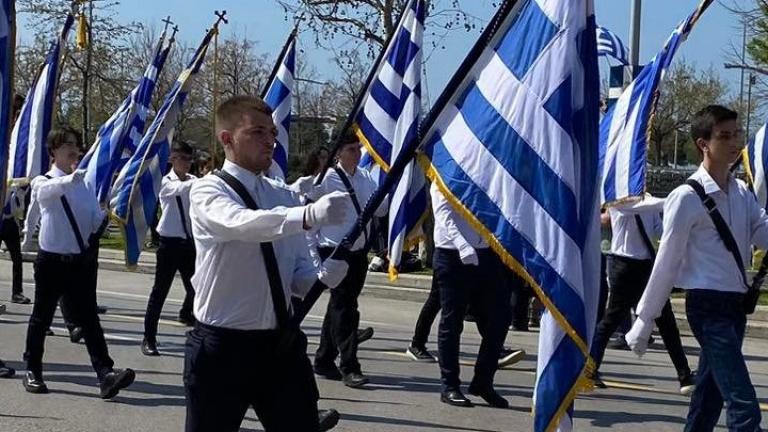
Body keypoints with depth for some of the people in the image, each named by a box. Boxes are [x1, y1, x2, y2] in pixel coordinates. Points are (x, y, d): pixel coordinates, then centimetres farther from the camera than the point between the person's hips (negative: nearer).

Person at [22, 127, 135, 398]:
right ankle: (33, 371, 24)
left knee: (89, 319, -3)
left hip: (81, 261, 3)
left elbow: (97, 219, 6)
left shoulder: (84, 184, 10)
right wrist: (71, 178, -51)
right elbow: (50, 190, -30)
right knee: (42, 317, 9)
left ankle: (106, 374, -12)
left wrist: (107, 218, -19)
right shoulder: (43, 183, -3)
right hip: (51, 260, -3)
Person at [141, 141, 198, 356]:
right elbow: (180, 189, -30)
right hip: (170, 242, -5)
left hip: (189, 242, 5)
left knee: (194, 285, 16)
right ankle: (149, 338, 0)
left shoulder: (193, 181, 6)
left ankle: (186, 314, 49)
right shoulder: (166, 182, -8)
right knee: (160, 291, -5)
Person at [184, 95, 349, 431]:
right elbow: (242, 223, -32)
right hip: (222, 346, -4)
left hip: (281, 343, 5)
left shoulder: (284, 197, 8)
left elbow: (298, 272, 10)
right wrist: (310, 215, -48)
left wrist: (322, 277, -15)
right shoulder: (208, 191, -9)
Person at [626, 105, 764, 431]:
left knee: (709, 398, 16)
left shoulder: (743, 194, 10)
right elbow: (667, 262, -10)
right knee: (744, 405, -14)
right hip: (708, 306, -8)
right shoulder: (687, 198, -12)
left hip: (735, 304, 8)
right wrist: (645, 320, -5)